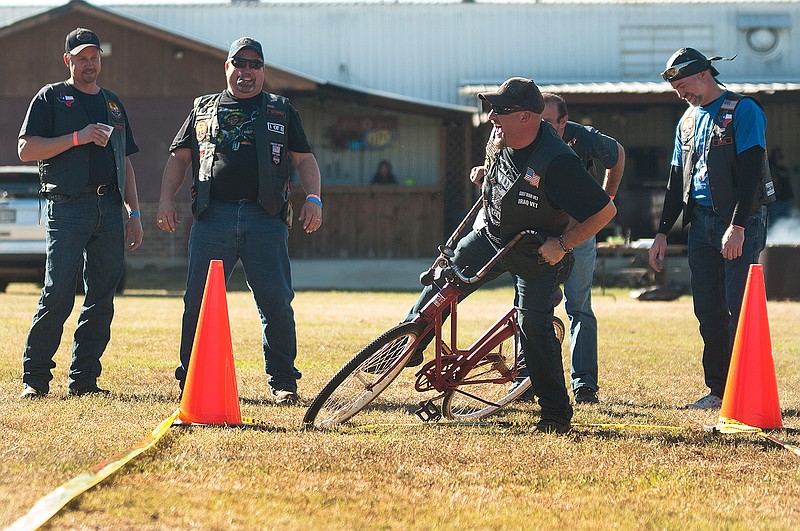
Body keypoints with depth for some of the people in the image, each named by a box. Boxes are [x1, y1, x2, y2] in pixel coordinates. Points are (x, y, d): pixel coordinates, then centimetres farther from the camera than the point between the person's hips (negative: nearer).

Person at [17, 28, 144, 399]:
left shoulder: (113, 103, 22)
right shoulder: (51, 98, 5)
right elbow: (26, 149, -6)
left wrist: (134, 214, 14)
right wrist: (78, 137, -14)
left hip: (110, 209, 5)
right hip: (67, 207, -5)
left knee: (102, 299, 2)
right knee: (58, 295, -11)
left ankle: (84, 379, 7)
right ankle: (34, 377, -3)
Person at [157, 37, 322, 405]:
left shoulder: (281, 110, 18)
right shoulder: (203, 109, 20)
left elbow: (305, 159, 16)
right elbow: (179, 157, 18)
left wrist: (313, 198, 0)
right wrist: (166, 199, 5)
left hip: (266, 219, 0)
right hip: (213, 217, 1)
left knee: (277, 303, -3)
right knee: (198, 302, -3)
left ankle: (283, 381, 5)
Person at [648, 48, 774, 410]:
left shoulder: (743, 111, -6)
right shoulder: (687, 121, 17)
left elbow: (750, 172, -15)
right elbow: (677, 181, 21)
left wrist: (737, 226, -23)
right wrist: (662, 232, 15)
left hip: (741, 221, -7)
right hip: (701, 223, 7)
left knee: (738, 308, -10)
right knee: (708, 310, 6)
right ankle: (718, 390, 12)